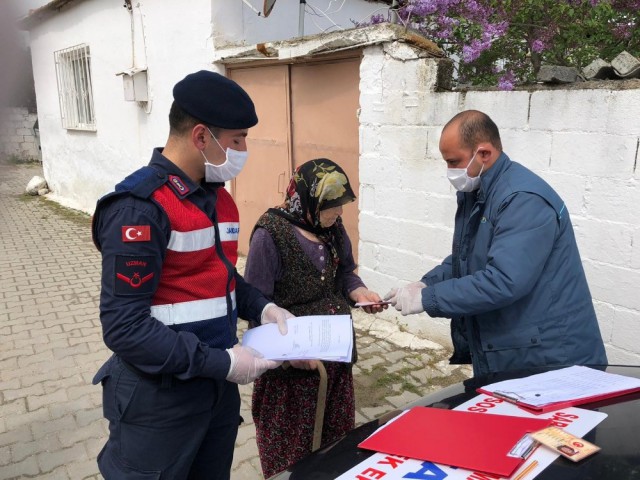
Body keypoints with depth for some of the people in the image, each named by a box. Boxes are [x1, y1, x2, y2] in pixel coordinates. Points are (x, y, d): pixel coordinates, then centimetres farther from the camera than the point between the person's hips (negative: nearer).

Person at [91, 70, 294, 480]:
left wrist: (262, 308, -1)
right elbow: (124, 328, -24)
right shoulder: (139, 207, -21)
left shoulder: (219, 197, 6)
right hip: (159, 400, -7)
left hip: (219, 389, 8)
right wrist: (221, 363, -23)